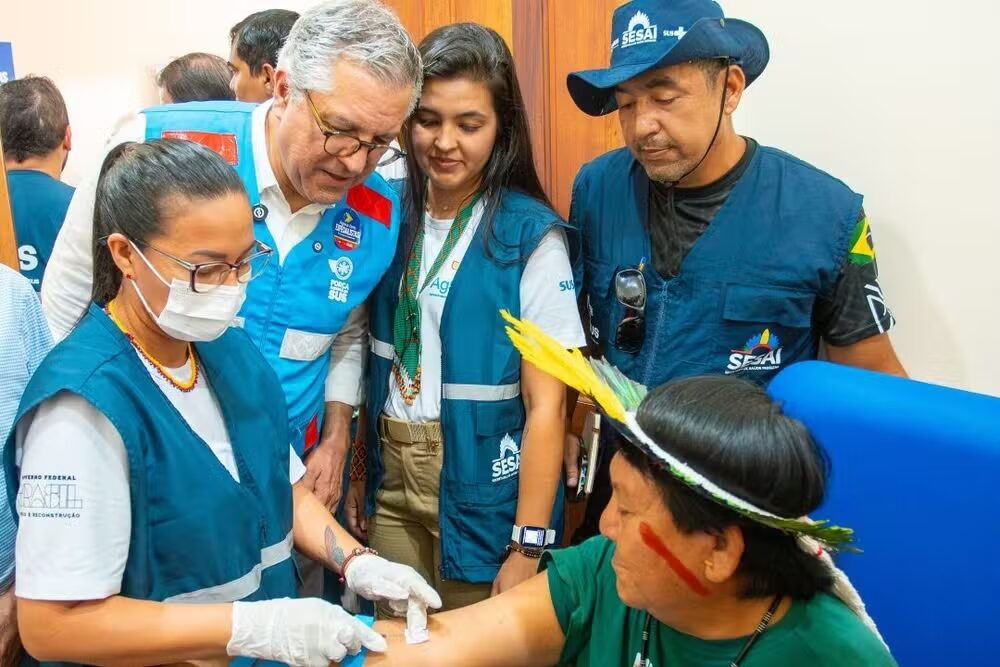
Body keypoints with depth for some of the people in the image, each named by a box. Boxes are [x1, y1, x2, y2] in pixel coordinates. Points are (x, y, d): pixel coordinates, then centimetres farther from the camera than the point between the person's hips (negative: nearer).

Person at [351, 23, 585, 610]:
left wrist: (529, 545, -14)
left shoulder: (531, 235, -13)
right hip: (389, 480, 4)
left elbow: (547, 405, -14)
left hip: (483, 492, -4)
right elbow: (369, 357, 8)